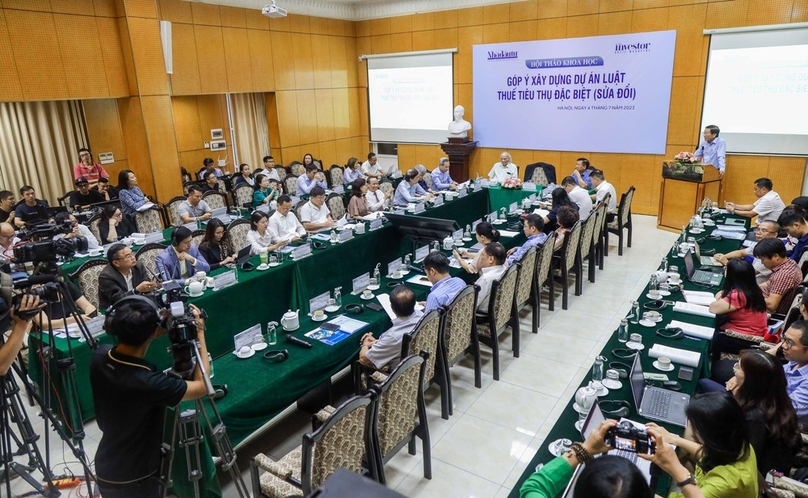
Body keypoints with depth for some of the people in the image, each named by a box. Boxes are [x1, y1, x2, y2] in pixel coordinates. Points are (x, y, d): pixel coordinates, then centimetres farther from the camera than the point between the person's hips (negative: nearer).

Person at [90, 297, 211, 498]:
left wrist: (161, 330, -4)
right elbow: (202, 387, -18)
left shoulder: (100, 356, -16)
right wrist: (200, 333, -12)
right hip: (134, 480, -6)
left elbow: (127, 344, 9)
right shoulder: (149, 382, -35)